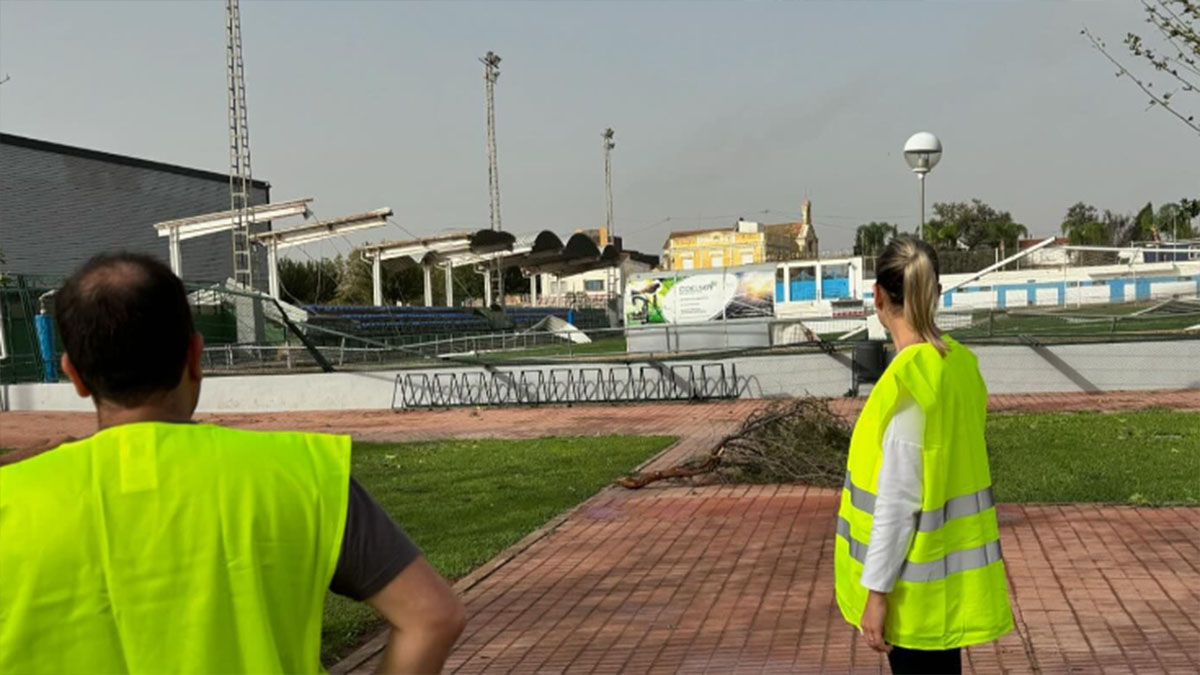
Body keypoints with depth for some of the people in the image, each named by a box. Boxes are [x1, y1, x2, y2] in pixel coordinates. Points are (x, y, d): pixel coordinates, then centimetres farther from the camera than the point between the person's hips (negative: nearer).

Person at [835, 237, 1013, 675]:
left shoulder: (907, 380, -23)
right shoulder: (960, 363, 2)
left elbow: (898, 500, -21)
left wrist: (876, 590, -15)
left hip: (919, 580, -8)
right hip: (949, 567, 8)